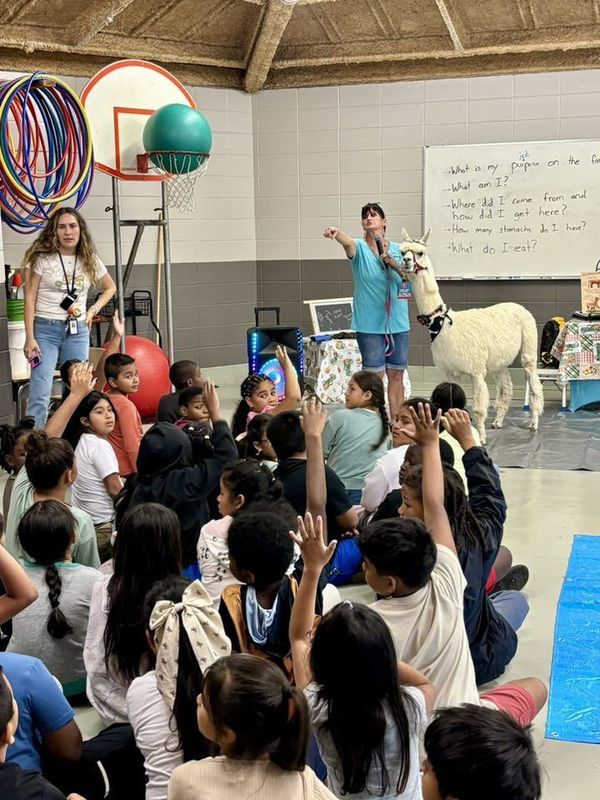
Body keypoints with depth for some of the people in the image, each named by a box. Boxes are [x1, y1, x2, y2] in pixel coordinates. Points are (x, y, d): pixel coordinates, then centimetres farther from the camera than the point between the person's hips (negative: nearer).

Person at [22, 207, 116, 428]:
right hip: (46, 329, -4)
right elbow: (30, 299, -6)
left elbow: (110, 287, 22)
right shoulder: (41, 258, -5)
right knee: (40, 394, -13)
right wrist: (29, 338, -12)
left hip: (78, 331, 4)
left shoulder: (89, 260, 6)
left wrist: (93, 310, 7)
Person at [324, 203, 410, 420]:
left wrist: (390, 261, -15)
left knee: (396, 374, 8)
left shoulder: (397, 249, 8)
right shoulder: (359, 248, -3)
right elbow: (347, 242, -26)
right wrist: (336, 233, -49)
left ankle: (397, 421, 17)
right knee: (374, 375, -4)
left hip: (397, 321, 3)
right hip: (370, 321, -3)